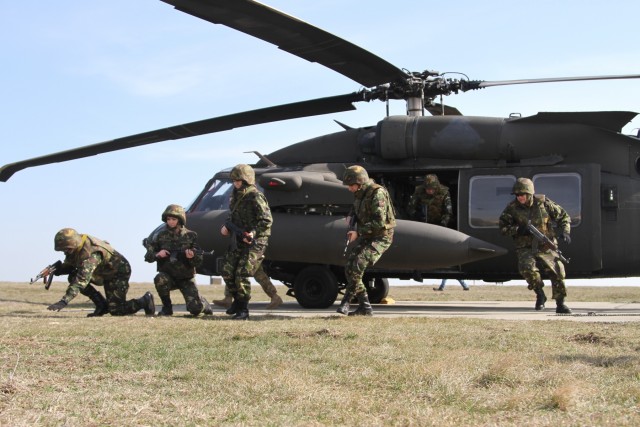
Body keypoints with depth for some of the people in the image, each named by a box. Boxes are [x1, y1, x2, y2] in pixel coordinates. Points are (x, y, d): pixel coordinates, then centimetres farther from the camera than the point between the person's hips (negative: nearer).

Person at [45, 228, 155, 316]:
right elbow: (68, 266, 3)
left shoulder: (90, 254, -37)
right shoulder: (76, 246, -11)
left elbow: (82, 280, -45)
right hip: (104, 271, 9)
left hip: (119, 272, -9)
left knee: (115, 310, -14)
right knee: (73, 277, -7)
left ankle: (145, 301, 10)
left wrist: (63, 302, -51)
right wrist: (55, 270, -20)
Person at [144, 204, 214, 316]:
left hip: (186, 279, -1)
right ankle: (167, 307, -10)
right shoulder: (162, 236, -1)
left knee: (195, 309, -15)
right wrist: (157, 254, -20)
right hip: (168, 276, 1)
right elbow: (148, 256, 2)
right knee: (159, 279, -34)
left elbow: (199, 261, -8)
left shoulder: (190, 236, -6)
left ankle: (203, 303, 24)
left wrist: (192, 257, -30)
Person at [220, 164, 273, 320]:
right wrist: (226, 226, 4)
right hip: (238, 241, 8)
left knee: (242, 275, -14)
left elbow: (267, 220, -17)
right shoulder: (236, 196, 12)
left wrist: (253, 233, -28)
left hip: (254, 242, -8)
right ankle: (237, 301, 26)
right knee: (227, 272, 5)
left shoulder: (255, 197, -13)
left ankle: (243, 310, -3)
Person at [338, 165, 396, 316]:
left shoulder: (377, 193, -22)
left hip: (381, 237, -9)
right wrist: (351, 216, 4)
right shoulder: (359, 193, 4)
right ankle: (365, 307, 6)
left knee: (358, 266, -24)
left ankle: (346, 301, -12)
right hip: (366, 236, 9)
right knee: (349, 268, 0)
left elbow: (379, 222, -27)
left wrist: (358, 232, -23)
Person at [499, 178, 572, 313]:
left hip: (546, 247, 1)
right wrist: (519, 230, -17)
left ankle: (560, 304, 11)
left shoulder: (543, 203, -4)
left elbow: (563, 216, 6)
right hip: (526, 248, -1)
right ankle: (540, 294, -2)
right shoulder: (512, 208, -5)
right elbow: (503, 228, -2)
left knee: (558, 271, -8)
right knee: (527, 268, -29)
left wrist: (564, 231, -10)